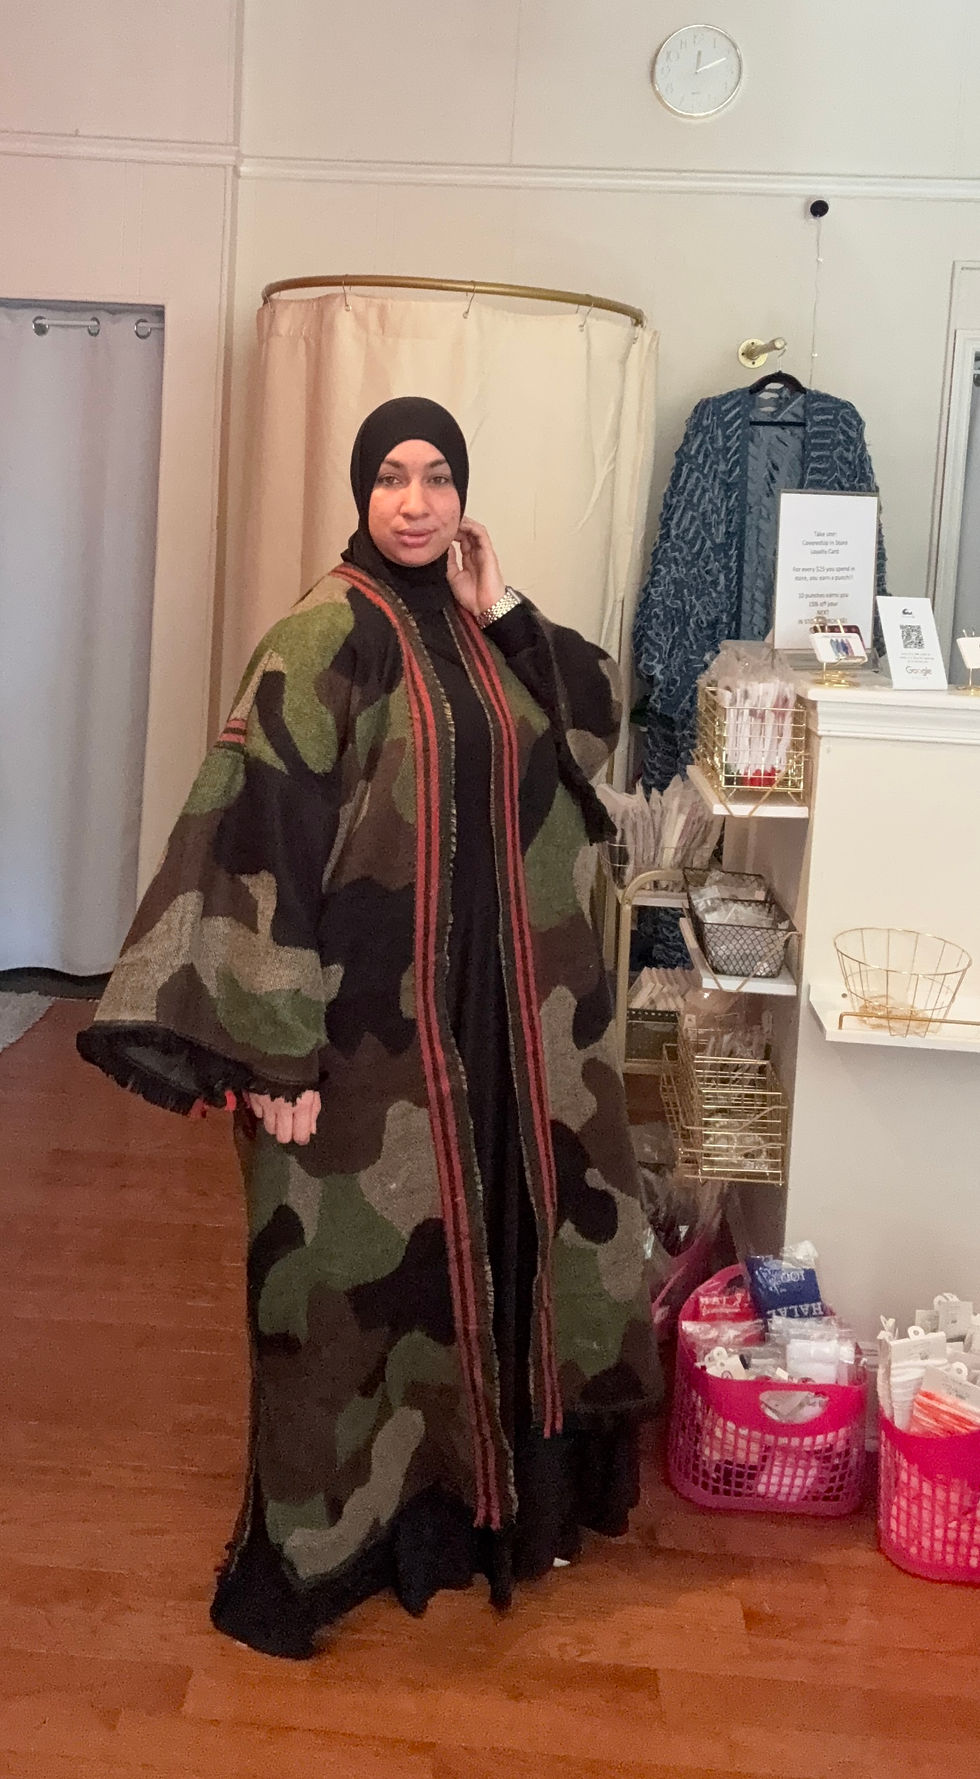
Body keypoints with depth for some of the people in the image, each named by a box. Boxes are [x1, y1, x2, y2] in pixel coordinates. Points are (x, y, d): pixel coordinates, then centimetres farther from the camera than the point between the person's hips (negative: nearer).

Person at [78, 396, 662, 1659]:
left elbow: (591, 725, 10)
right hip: (369, 1017, -7)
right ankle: (327, 1537, 24)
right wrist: (273, 1054, -22)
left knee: (475, 1236, 18)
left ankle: (468, 1482, 38)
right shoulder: (327, 636, -15)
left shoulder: (474, 626, 7)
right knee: (362, 1262, 5)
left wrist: (503, 617, -2)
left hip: (489, 1000, 7)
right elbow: (258, 839, -20)